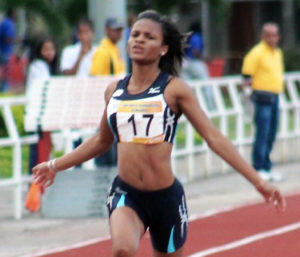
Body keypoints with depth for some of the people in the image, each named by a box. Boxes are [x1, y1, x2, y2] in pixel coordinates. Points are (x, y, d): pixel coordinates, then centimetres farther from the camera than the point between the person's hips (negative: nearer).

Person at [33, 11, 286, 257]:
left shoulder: (174, 89, -5)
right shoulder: (114, 91, 6)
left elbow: (214, 137, -6)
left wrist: (258, 181, -11)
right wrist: (55, 166, 26)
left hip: (167, 196, -2)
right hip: (125, 193, 2)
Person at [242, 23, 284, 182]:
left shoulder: (278, 53, 17)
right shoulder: (257, 52, -9)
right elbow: (247, 73, -10)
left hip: (275, 97, 8)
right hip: (263, 98, -8)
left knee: (271, 135, 10)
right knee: (262, 134, -10)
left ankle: (266, 168, 17)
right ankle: (259, 168, -6)